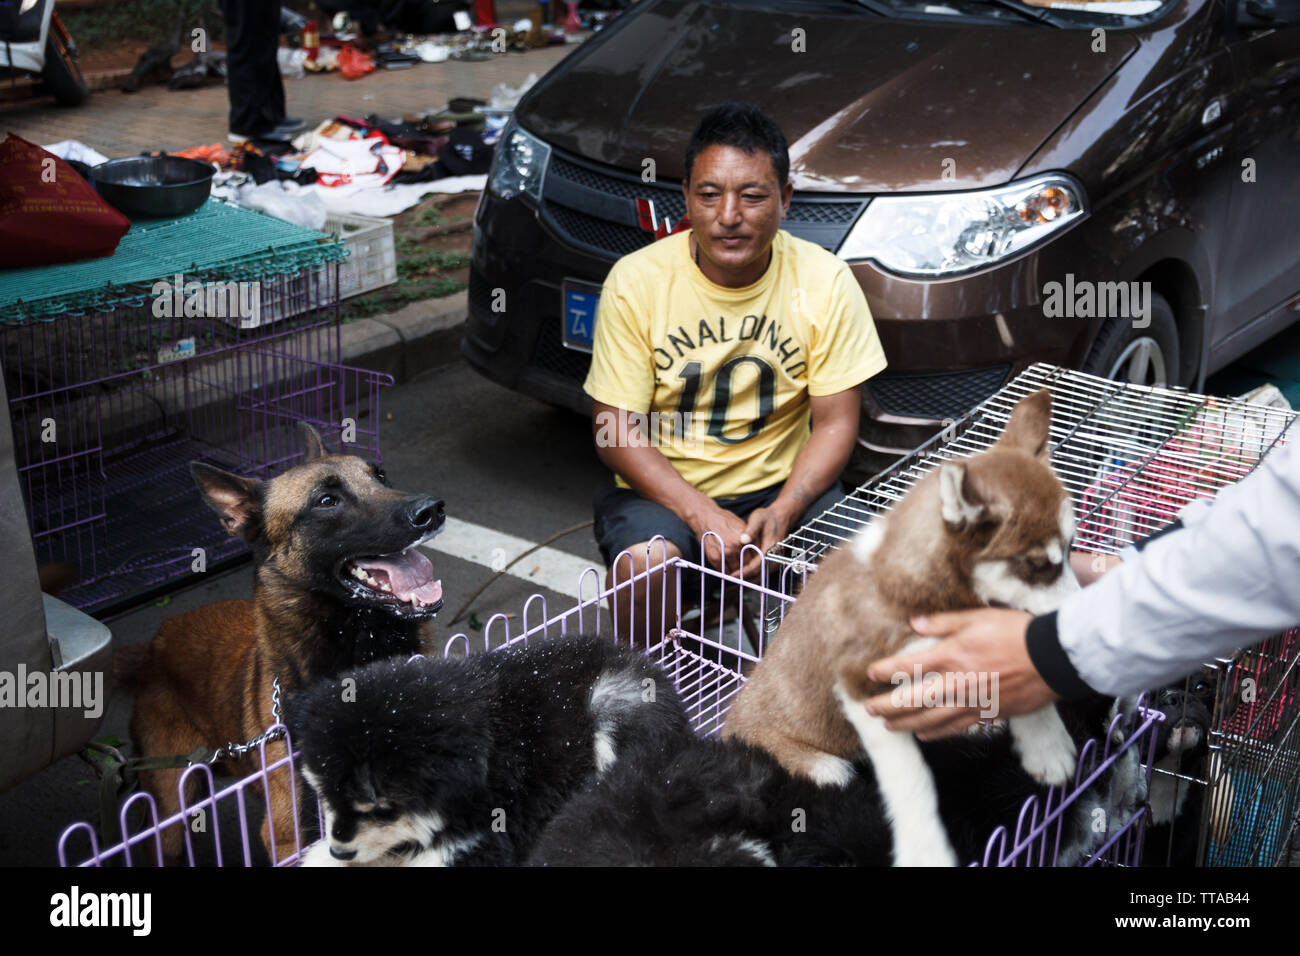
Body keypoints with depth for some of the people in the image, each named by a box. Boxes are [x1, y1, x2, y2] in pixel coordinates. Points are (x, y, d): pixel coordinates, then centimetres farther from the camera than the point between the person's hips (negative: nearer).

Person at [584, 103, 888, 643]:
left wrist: (782, 512, -22)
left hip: (782, 486, 2)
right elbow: (617, 431, -10)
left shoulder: (824, 282, -7)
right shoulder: (635, 282, -11)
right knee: (643, 566, -31)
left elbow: (835, 422, -4)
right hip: (663, 490, -1)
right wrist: (703, 515, -23)